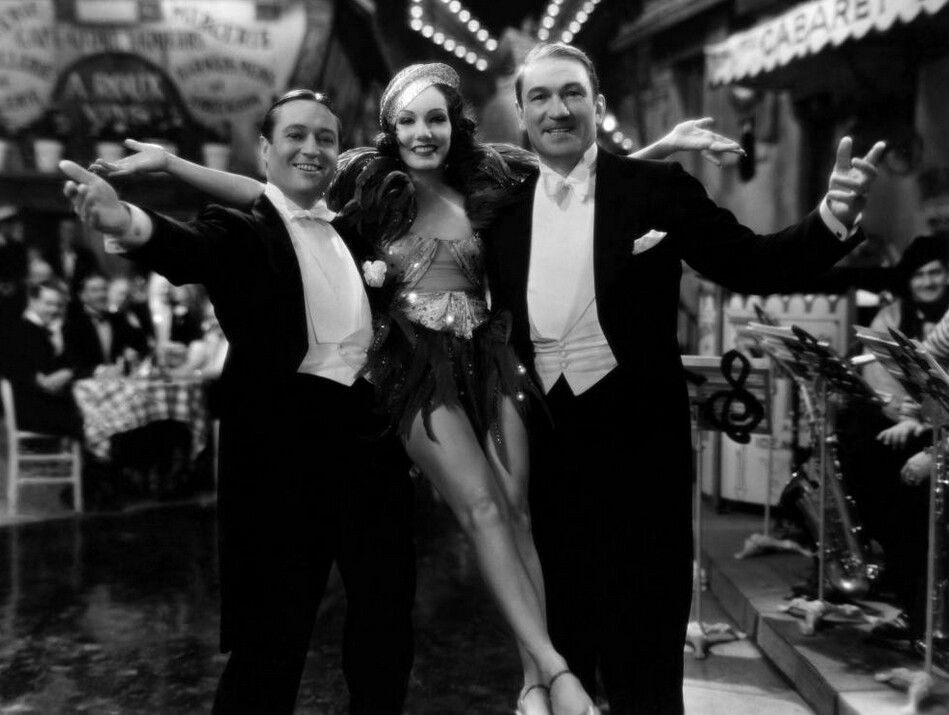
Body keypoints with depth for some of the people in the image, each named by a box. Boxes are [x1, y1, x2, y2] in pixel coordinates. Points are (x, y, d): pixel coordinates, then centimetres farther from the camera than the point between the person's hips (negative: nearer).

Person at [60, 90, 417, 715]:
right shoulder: (241, 230, -1)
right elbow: (190, 251, -24)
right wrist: (130, 222, -45)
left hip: (371, 436, 5)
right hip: (286, 441, -5)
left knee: (387, 613, 15)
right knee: (273, 629, 0)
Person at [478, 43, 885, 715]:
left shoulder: (657, 188, -4)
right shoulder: (504, 209, 5)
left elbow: (753, 265, -5)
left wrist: (835, 217, -20)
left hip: (638, 441, -3)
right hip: (542, 445, 4)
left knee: (644, 653, 7)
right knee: (557, 640, 18)